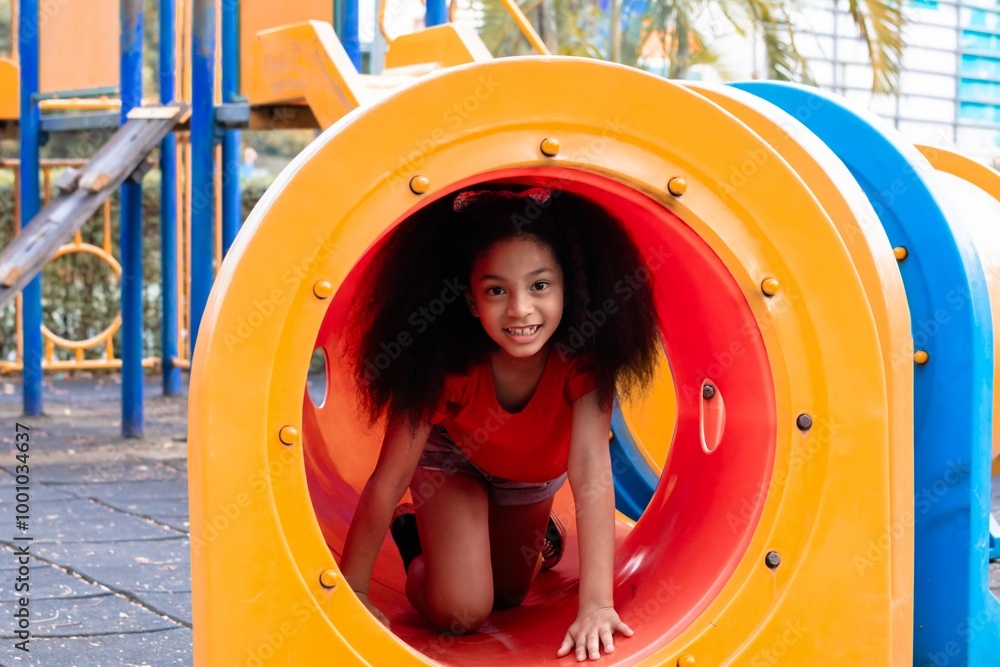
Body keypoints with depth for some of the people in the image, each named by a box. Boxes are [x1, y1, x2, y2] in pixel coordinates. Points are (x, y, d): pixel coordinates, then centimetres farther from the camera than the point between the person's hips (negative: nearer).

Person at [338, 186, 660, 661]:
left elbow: (591, 472, -44)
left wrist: (597, 603, -51)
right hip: (456, 459, -2)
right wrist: (352, 592, -32)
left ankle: (537, 533, 49)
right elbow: (390, 478, -34)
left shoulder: (582, 357, -37)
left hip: (534, 471, 2)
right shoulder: (448, 361, -39)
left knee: (507, 596, 18)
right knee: (458, 611, -18)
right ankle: (414, 535, 14)